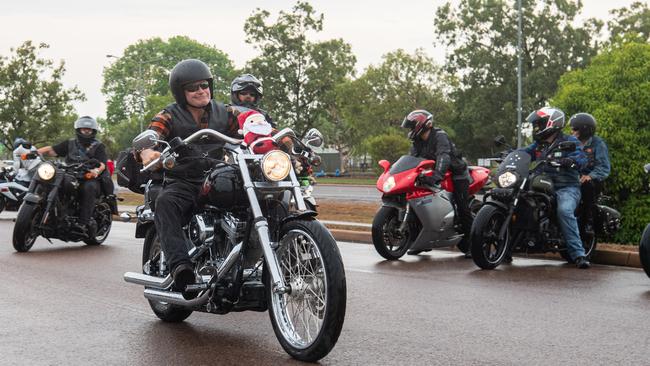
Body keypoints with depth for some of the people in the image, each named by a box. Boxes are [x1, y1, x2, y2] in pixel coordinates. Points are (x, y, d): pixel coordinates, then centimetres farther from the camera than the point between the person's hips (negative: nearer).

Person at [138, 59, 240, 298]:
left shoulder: (225, 114, 15)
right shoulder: (169, 117, 5)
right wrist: (147, 152, -38)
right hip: (181, 183, -2)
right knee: (165, 203, -36)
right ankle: (181, 266, -48)